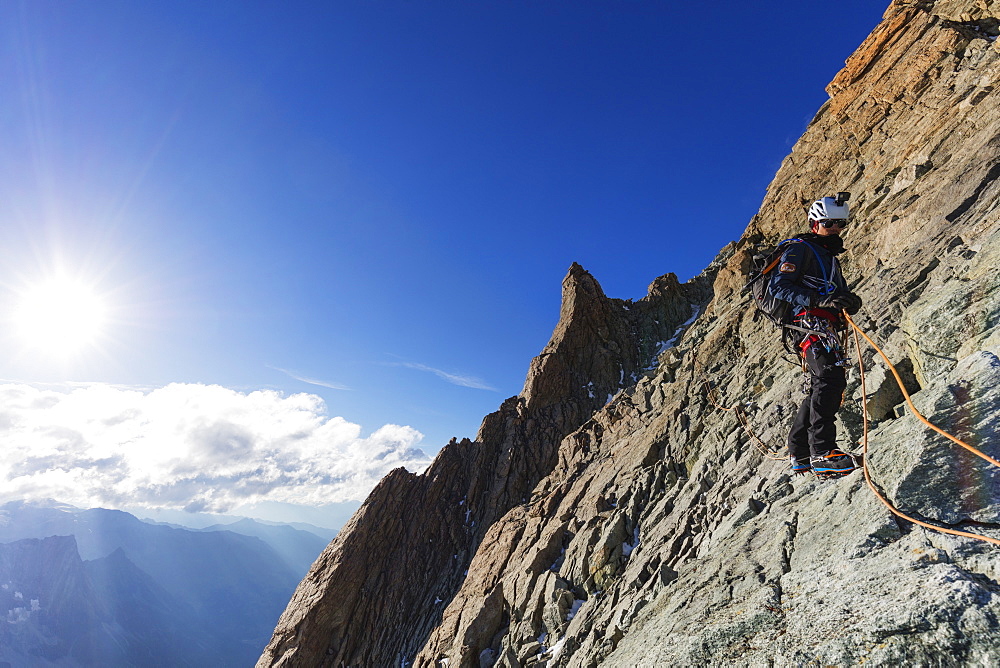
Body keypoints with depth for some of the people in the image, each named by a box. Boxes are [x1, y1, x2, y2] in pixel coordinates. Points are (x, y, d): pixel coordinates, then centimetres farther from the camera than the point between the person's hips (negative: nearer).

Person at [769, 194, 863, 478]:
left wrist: (849, 301, 3)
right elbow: (780, 286, -12)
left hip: (827, 327, 10)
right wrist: (821, 299, -24)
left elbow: (838, 293, 28)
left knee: (822, 387, 8)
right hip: (809, 322, -10)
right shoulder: (800, 249, 2)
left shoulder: (830, 257, 31)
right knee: (831, 378, -24)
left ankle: (799, 453, 16)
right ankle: (822, 453, -26)